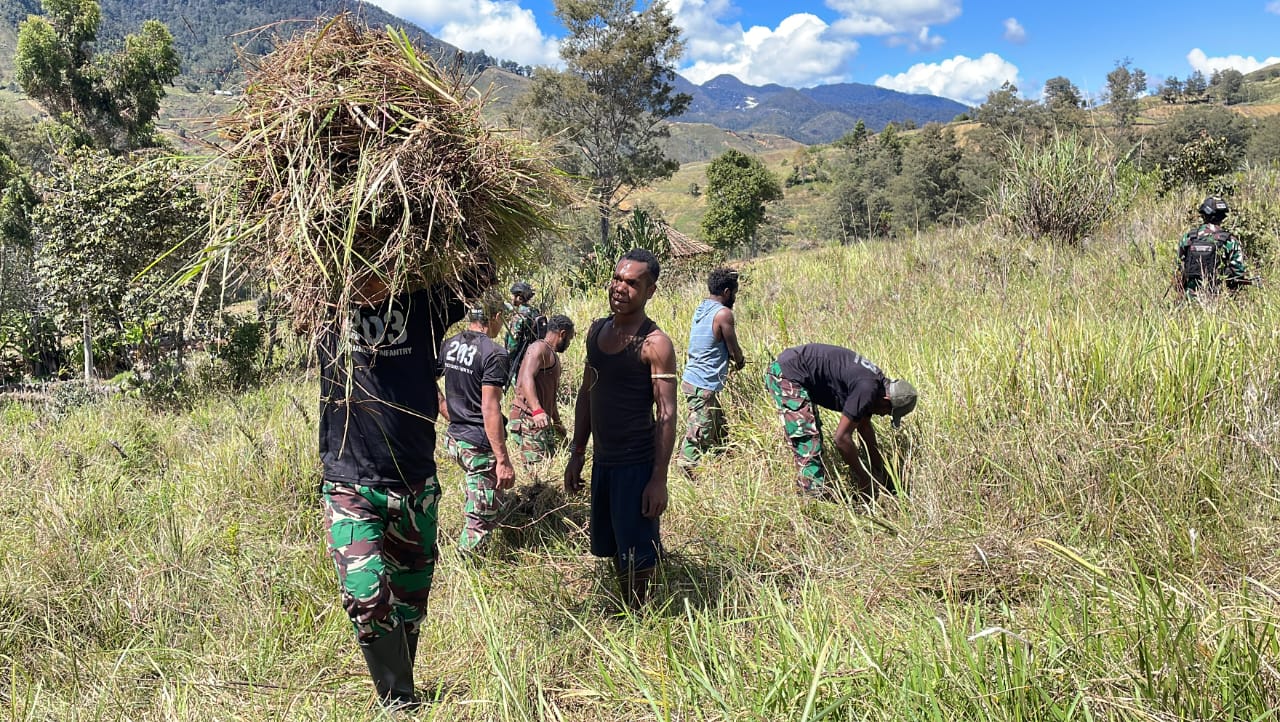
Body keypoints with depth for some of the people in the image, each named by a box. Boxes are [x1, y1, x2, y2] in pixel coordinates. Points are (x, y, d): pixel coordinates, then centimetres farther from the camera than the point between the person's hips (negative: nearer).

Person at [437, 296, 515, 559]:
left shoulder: (448, 345, 4)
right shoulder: (494, 354, -18)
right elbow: (490, 410, -22)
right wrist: (503, 461, -20)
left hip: (453, 439, 8)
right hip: (480, 446, -8)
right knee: (481, 520, 3)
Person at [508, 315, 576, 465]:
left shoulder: (553, 355, 25)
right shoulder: (539, 348, -7)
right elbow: (526, 378, -24)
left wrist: (557, 421, 37)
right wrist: (537, 410, -36)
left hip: (542, 421, 10)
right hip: (527, 419, -10)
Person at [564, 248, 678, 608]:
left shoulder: (654, 344, -14)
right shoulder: (597, 331, 7)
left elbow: (667, 415, -15)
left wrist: (659, 479, -19)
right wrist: (576, 454, 14)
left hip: (637, 463, -7)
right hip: (602, 460, 7)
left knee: (636, 554, 3)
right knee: (615, 550, 18)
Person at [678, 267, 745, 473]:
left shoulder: (701, 308, 10)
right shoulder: (723, 313, -15)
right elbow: (734, 352, -6)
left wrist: (736, 359, 10)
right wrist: (741, 362, 15)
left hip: (692, 380, 9)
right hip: (704, 387, -9)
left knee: (719, 431, 19)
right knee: (698, 441, -4)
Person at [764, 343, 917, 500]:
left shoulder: (876, 381, 7)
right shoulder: (867, 388, -23)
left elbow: (865, 426, 20)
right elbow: (842, 437, -22)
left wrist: (879, 470, 25)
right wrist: (863, 479, -11)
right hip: (786, 374, -11)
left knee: (812, 435, 16)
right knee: (808, 439, -11)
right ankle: (814, 491, -7)